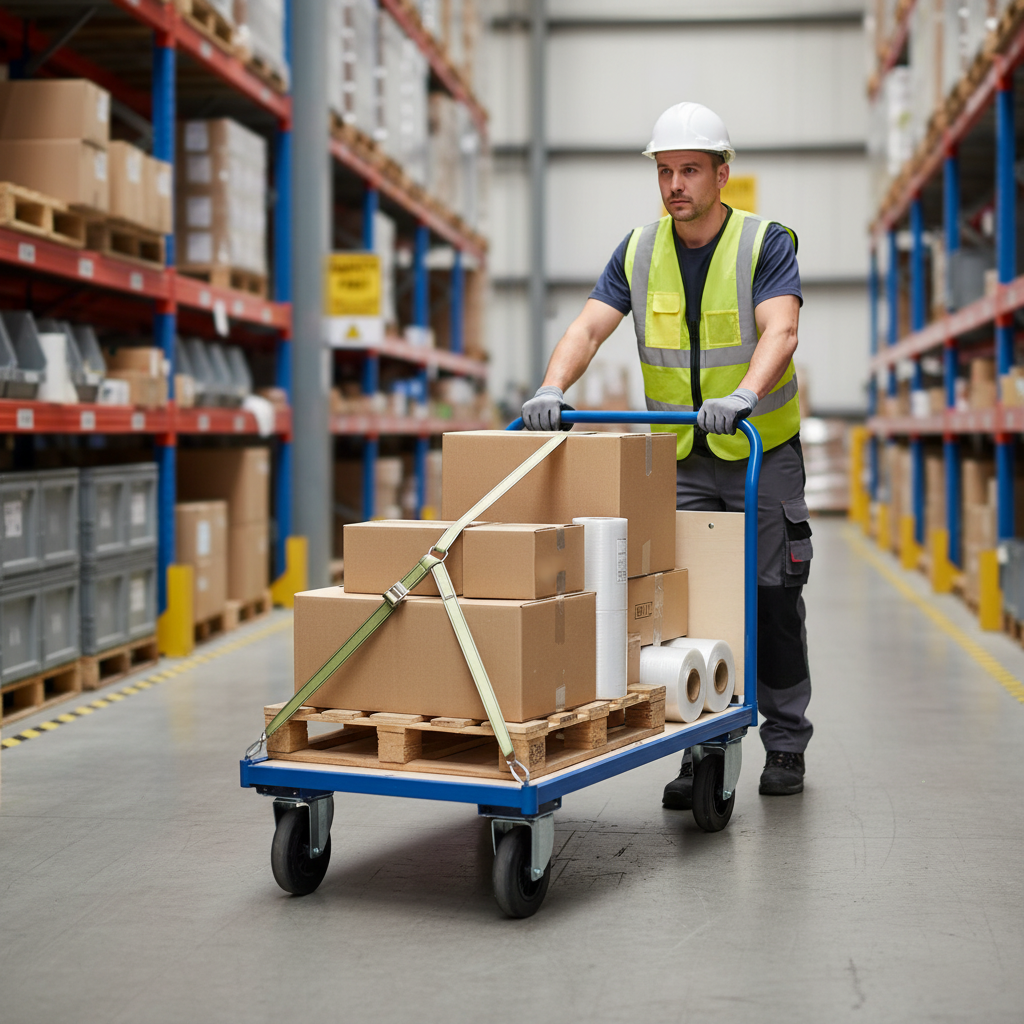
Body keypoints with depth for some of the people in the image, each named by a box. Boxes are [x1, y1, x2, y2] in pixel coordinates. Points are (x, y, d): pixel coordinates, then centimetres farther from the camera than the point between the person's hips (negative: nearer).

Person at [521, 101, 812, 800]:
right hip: (680, 458, 3)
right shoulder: (640, 251, -1)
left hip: (763, 451, -3)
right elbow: (589, 327, -11)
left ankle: (786, 746, 19)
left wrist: (743, 394, -48)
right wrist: (553, 387, -31)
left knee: (773, 599, 4)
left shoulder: (767, 244, -12)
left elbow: (780, 330, -28)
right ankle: (703, 753, 4)